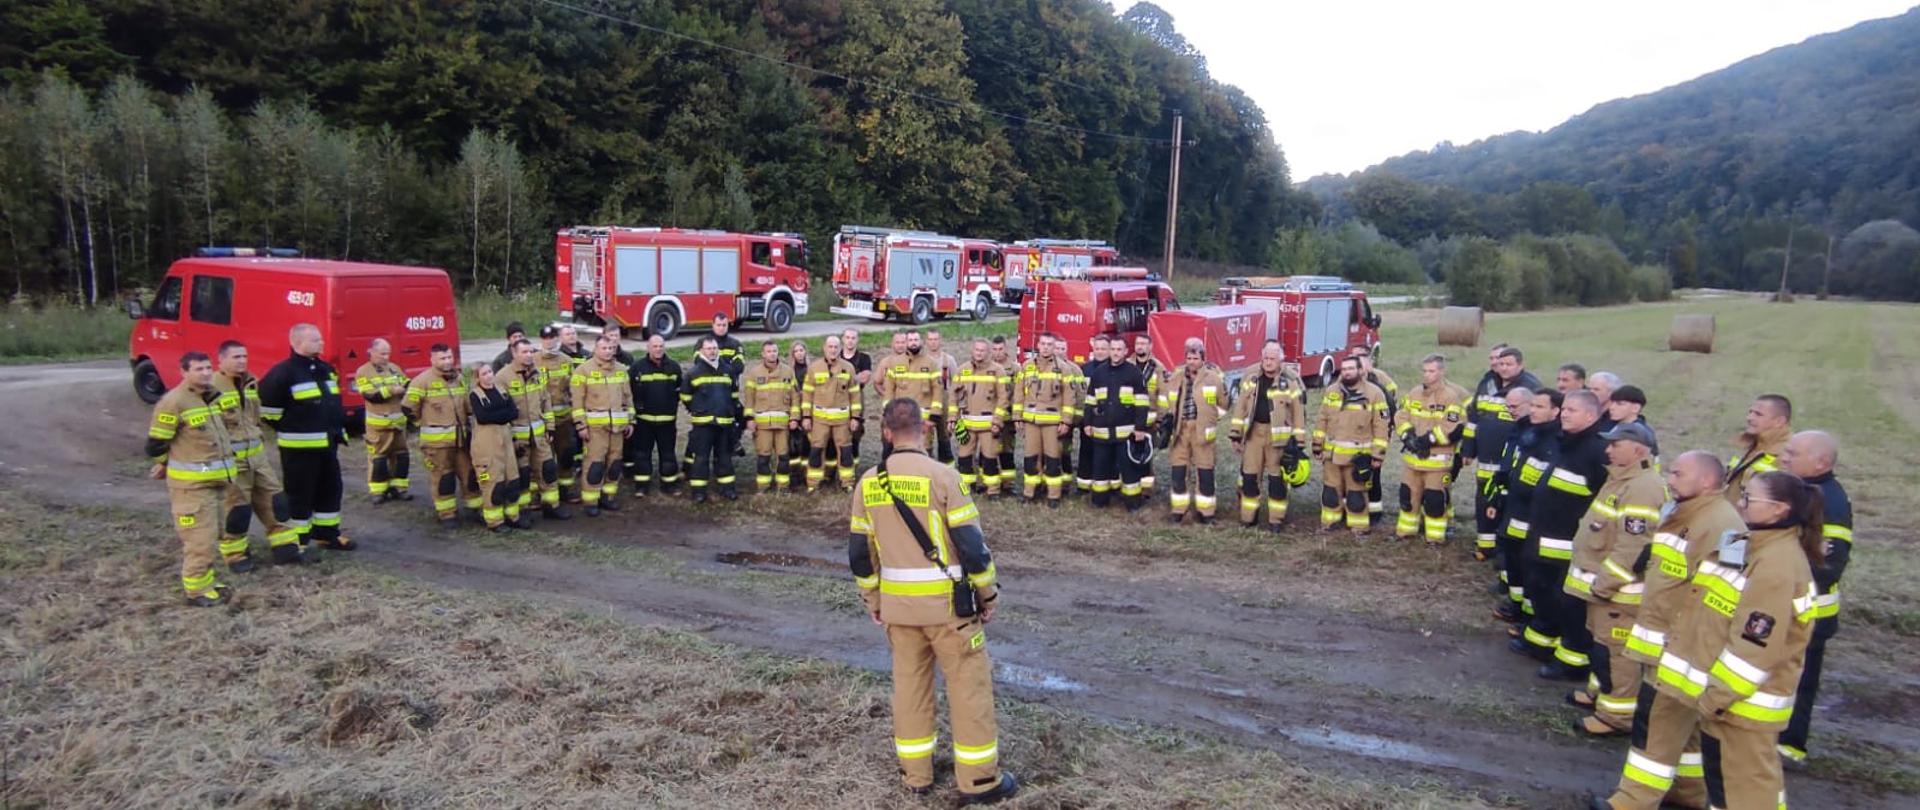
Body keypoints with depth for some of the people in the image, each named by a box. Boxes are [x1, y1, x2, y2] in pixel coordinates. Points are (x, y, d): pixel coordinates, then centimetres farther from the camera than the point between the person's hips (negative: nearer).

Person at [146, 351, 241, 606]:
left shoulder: (214, 395, 10)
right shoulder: (173, 402, -17)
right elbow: (156, 443, -10)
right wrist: (164, 466, 6)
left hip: (216, 479, 8)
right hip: (191, 483, -8)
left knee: (210, 534, 17)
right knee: (199, 537, -6)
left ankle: (207, 580, 29)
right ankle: (197, 590, 3)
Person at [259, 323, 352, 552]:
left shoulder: (326, 370, 11)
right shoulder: (283, 372, -15)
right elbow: (267, 408, -13)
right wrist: (288, 430, -3)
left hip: (328, 444, 8)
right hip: (299, 447, -8)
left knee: (331, 488, 15)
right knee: (300, 493, 2)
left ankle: (327, 533, 28)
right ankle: (298, 541, 12)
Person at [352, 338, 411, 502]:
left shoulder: (395, 368, 11)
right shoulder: (363, 372, -5)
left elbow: (407, 386, 7)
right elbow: (370, 395, -16)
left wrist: (406, 388, -15)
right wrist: (391, 390, -22)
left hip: (398, 420, 5)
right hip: (378, 423, -5)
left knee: (400, 454, 9)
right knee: (378, 456, 0)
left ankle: (398, 488, 19)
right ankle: (378, 491, 8)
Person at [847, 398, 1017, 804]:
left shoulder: (868, 483, 0)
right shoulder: (942, 476, -15)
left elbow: (859, 551, 6)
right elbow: (971, 544, -14)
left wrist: (872, 600, 18)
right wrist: (988, 594, -1)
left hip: (898, 604, 5)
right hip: (946, 602, -4)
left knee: (909, 683, 17)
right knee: (969, 684, 8)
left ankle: (916, 774, 26)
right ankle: (979, 778, 15)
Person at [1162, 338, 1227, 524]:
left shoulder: (1214, 378, -3)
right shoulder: (1176, 377, 5)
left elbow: (1223, 403, 7)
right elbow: (1165, 398, 18)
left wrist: (1209, 419, 7)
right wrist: (1166, 418, 9)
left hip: (1202, 431, -3)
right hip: (1180, 429, 3)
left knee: (1205, 473, 4)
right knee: (1178, 472, 5)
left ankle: (1205, 511, 15)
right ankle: (1178, 509, 17)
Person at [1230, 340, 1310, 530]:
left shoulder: (1291, 381, -7)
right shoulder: (1251, 375, 2)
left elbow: (1299, 413, -4)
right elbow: (1241, 405, 6)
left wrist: (1298, 442, -6)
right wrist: (1235, 433, 3)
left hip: (1279, 435, -2)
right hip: (1253, 432, 3)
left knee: (1277, 478, 6)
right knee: (1249, 476, 6)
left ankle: (1276, 520, 17)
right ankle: (1248, 517, 19)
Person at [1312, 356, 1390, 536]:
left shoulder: (1374, 393, -8)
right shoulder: (1331, 391, 4)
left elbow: (1380, 427, -8)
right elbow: (1322, 420, 10)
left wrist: (1377, 456, -10)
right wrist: (1317, 445, 9)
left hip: (1358, 455, -4)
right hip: (1332, 453, 4)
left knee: (1356, 493, 5)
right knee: (1330, 490, 12)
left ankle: (1359, 526, 16)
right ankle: (1329, 521, 25)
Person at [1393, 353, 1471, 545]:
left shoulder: (1452, 396, -13)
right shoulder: (1415, 393, 7)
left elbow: (1454, 428, -20)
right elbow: (1400, 416, 5)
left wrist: (1429, 439, -20)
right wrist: (1408, 436, -11)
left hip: (1438, 458, -6)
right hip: (1413, 456, 6)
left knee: (1435, 499, 0)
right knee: (1408, 493, 14)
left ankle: (1435, 536, 14)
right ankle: (1405, 529, 29)